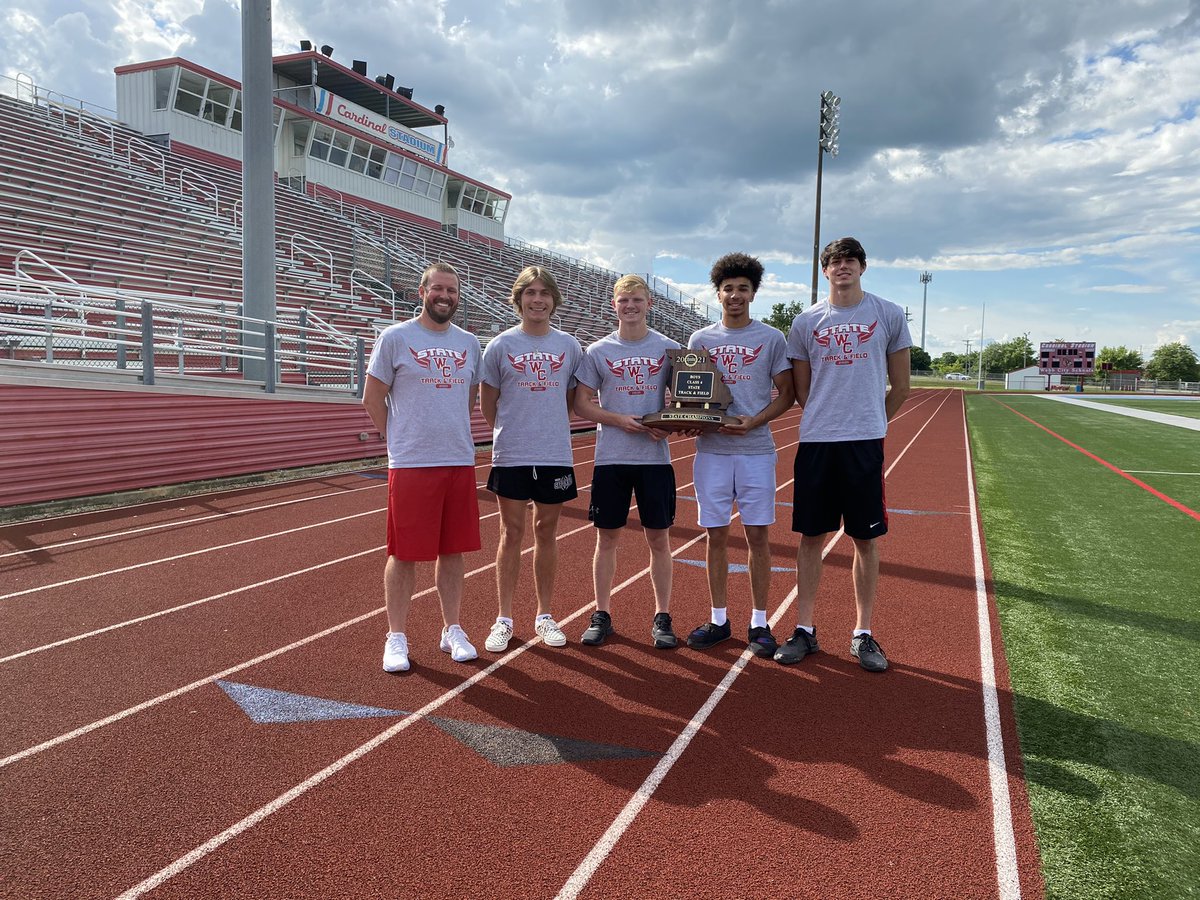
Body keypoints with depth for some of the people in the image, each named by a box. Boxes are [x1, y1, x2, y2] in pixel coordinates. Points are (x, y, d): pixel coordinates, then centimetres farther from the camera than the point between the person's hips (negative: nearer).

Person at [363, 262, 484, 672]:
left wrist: (452, 435, 14)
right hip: (410, 465, -4)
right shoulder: (395, 337, -3)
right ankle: (396, 637, 16)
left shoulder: (470, 343, 10)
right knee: (404, 554, 2)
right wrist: (402, 438, 4)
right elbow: (372, 399, 1)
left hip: (460, 461, 4)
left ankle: (452, 630, 25)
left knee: (453, 550, 11)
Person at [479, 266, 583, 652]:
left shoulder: (569, 346, 4)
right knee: (512, 533, 5)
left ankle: (545, 616, 22)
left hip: (555, 455, 2)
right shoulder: (500, 345, -1)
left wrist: (548, 428, 9)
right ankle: (504, 620, 15)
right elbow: (488, 402, 6)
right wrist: (512, 433, 9)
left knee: (547, 532, 10)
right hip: (511, 456, -1)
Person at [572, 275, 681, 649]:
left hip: (656, 457, 0)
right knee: (607, 537, 7)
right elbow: (581, 404, 3)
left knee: (659, 538, 5)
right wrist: (619, 420, -12)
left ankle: (662, 617, 17)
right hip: (611, 458, 0)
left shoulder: (668, 348, 4)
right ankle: (602, 615, 19)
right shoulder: (598, 351, 3)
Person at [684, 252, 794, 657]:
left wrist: (754, 421, -13)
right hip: (711, 450, 2)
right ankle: (718, 620, 18)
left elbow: (786, 394, 3)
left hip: (756, 450, -2)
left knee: (758, 534, 1)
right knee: (716, 535, 6)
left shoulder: (771, 338, 4)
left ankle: (759, 623, 13)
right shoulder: (701, 339, 9)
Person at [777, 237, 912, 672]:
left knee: (866, 539, 5)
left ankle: (863, 634, 17)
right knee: (810, 536, 6)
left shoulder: (889, 315, 3)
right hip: (815, 442, 1)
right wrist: (828, 421, 11)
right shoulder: (806, 322, 7)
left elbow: (900, 386, 9)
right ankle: (804, 630, 17)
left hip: (865, 442, -1)